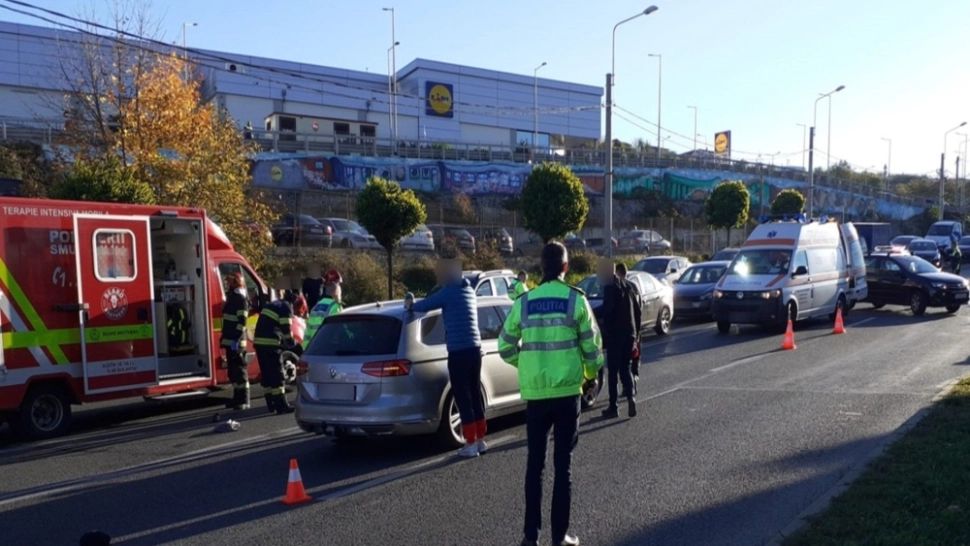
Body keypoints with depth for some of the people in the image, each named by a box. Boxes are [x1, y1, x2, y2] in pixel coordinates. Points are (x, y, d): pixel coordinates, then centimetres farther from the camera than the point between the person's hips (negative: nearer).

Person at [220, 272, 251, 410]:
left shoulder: (241, 300, -11)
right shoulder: (232, 299, 18)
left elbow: (242, 322, -19)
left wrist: (236, 340, -23)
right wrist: (224, 339, 21)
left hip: (236, 342, -10)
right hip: (229, 341, 10)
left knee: (239, 371, -7)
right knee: (232, 371, 14)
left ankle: (244, 401, -3)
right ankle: (237, 398, 23)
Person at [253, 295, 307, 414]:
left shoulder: (273, 305, 24)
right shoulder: (287, 308, -4)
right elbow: (286, 331, -10)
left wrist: (284, 344, 23)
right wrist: (296, 347, 2)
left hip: (259, 342, 9)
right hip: (270, 343, -9)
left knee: (266, 373, 13)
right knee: (277, 374, -4)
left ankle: (272, 404, 20)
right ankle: (281, 405, -3)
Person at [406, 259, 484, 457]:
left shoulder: (449, 292, -9)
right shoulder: (468, 290, 16)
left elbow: (425, 305, -3)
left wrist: (410, 305, 17)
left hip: (459, 351, -8)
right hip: (475, 348, 8)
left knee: (462, 398, -2)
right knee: (475, 394, 14)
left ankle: (471, 444, 0)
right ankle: (480, 440, 20)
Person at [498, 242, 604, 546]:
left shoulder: (524, 302, 2)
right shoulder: (575, 299, -5)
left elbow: (506, 347, 5)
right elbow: (591, 345, -3)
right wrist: (591, 372, 16)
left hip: (534, 392, 2)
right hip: (567, 390, -2)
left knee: (535, 463, 13)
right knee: (563, 464, 7)